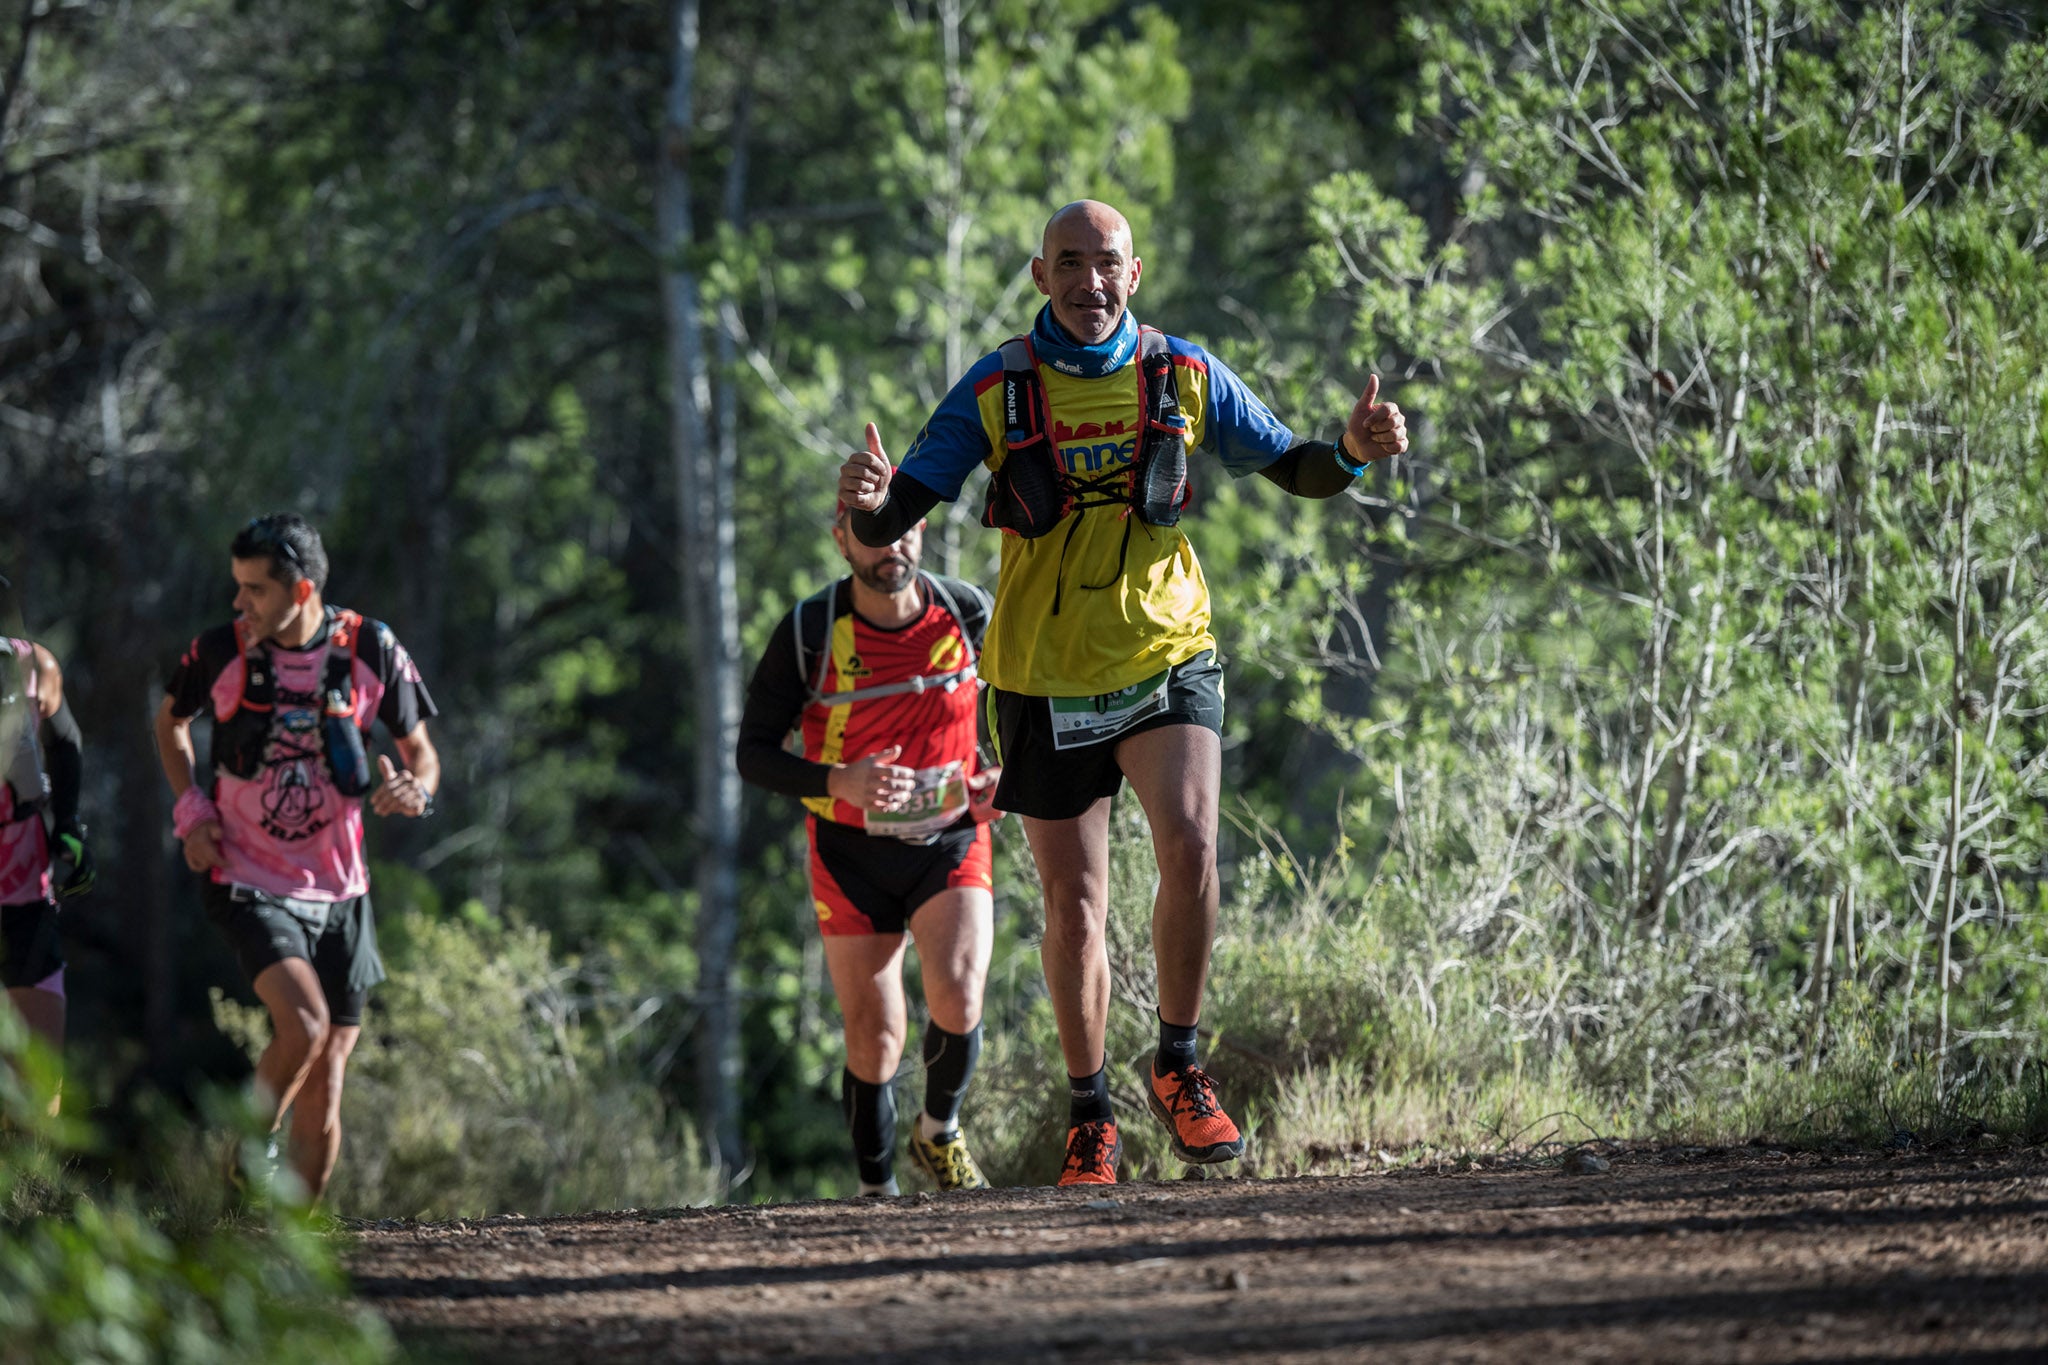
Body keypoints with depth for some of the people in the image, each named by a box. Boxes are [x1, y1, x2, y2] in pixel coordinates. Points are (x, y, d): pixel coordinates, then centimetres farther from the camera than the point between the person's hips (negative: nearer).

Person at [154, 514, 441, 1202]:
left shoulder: (371, 650, -6)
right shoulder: (219, 652, -7)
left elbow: (420, 752, 6)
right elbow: (170, 721, 14)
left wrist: (416, 790, -18)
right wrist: (191, 810, -1)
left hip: (338, 892, 2)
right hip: (247, 882, -2)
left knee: (323, 1088, 4)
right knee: (303, 1025, -25)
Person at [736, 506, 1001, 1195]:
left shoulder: (969, 613, -9)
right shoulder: (808, 633, -15)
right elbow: (754, 752, -9)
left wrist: (997, 775, -10)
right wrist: (840, 784, -26)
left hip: (951, 841, 0)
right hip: (852, 854, 0)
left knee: (957, 1002, -21)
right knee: (874, 1040, -1)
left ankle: (939, 1133, 7)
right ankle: (877, 1188, 21)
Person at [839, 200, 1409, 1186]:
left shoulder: (1184, 376, 0)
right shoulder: (994, 392, -3)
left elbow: (1288, 467, 11)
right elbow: (892, 521, -8)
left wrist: (1352, 450, -11)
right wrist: (870, 499, -32)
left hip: (1166, 653, 0)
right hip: (1044, 678, 0)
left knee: (1190, 844, -22)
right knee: (1074, 902, 5)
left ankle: (1178, 1070, -5)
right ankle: (1089, 1115, 20)